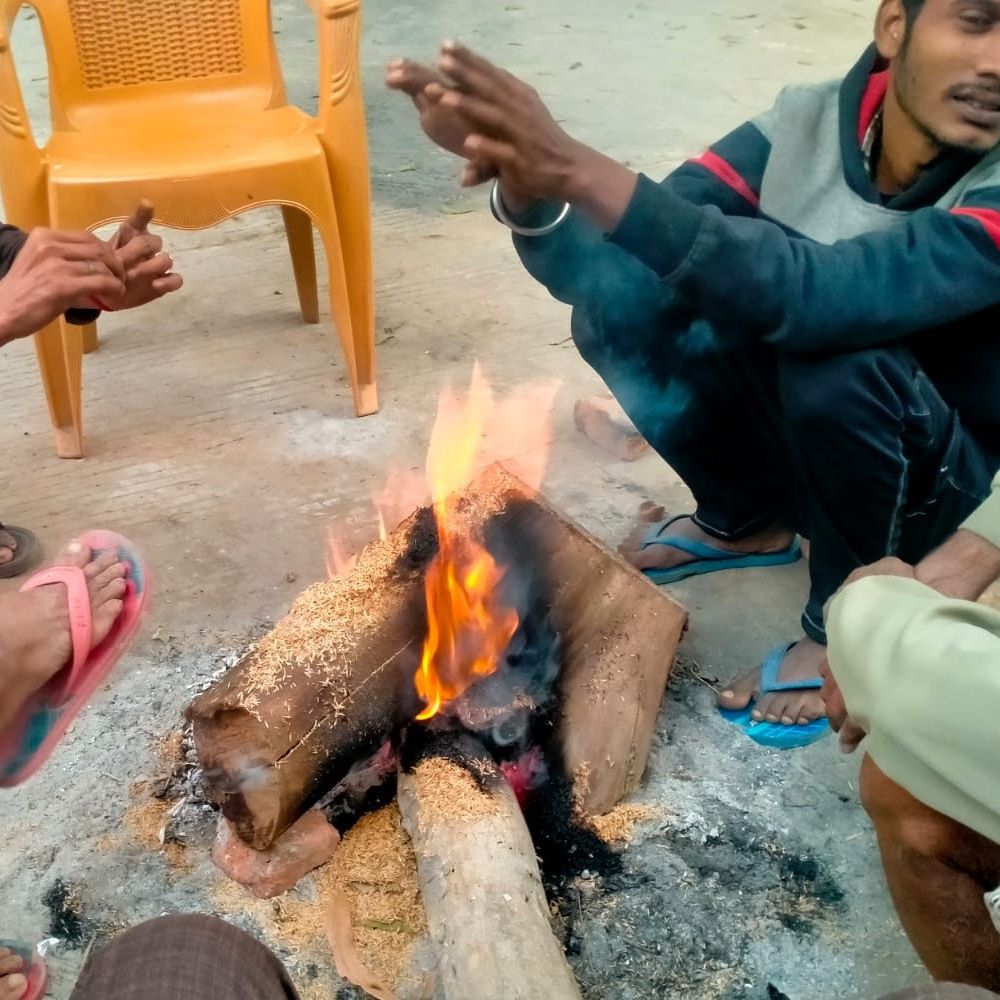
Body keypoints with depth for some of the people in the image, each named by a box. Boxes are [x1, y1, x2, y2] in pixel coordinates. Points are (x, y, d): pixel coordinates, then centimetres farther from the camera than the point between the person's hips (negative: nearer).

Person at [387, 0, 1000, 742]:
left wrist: (582, 171, -51)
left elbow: (823, 296, -46)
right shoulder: (806, 123, -14)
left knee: (838, 367, -36)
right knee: (620, 305, -14)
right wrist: (523, 177, -43)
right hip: (812, 446, 4)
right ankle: (748, 522, 9)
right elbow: (599, 271, -21)